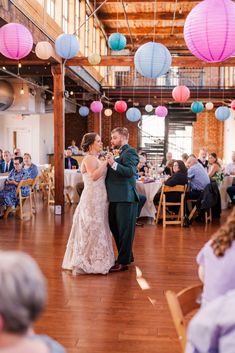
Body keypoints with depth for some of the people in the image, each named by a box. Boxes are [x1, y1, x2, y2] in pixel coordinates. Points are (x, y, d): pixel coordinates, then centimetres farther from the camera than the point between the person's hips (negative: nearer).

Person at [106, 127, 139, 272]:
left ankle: (123, 262, 7)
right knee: (115, 228, 18)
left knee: (124, 230, -2)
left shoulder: (130, 152, -11)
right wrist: (108, 163, 9)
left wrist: (114, 164, -32)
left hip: (126, 198, -10)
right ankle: (126, 256, 32)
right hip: (116, 198, 10)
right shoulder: (121, 153, 17)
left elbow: (130, 171, -25)